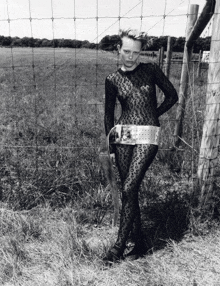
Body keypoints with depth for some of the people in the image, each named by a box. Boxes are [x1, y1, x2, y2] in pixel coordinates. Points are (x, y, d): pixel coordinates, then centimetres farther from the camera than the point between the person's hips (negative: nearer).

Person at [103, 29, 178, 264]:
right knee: (129, 191, 5)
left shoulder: (151, 70, 1)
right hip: (123, 136, 3)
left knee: (129, 189, -11)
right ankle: (140, 243, 21)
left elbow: (172, 96, 9)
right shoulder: (113, 80, 6)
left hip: (147, 136, -3)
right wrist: (111, 147, 9)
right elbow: (109, 114, 10)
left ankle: (119, 247, 3)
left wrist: (151, 117, 9)